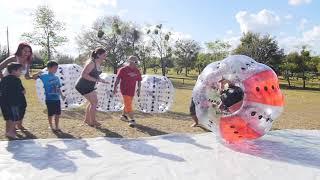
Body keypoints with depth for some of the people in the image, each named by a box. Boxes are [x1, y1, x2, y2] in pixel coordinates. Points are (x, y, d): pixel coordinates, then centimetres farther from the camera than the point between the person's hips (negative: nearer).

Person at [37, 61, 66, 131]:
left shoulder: (56, 78, 9)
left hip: (57, 99, 5)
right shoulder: (45, 76, -6)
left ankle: (56, 126, 25)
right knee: (51, 114, 7)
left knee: (58, 113, 10)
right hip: (49, 99, -5)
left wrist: (62, 95, 13)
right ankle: (51, 126, 25)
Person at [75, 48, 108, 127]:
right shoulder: (91, 63, -23)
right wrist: (96, 80, -31)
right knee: (94, 102, -4)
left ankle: (87, 119, 33)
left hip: (89, 86, 10)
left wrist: (101, 80, 2)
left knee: (92, 102, 19)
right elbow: (84, 74, -30)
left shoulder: (99, 64, 5)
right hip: (84, 86, -10)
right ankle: (92, 122, 9)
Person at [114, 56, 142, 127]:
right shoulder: (123, 70, -8)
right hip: (124, 90, -6)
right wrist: (115, 87, -14)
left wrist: (139, 89, 10)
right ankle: (132, 120, -10)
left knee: (128, 104, 17)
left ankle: (123, 115, 38)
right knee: (128, 105, -10)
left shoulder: (137, 71, 6)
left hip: (132, 91, 6)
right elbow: (117, 79, -8)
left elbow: (139, 80, 14)